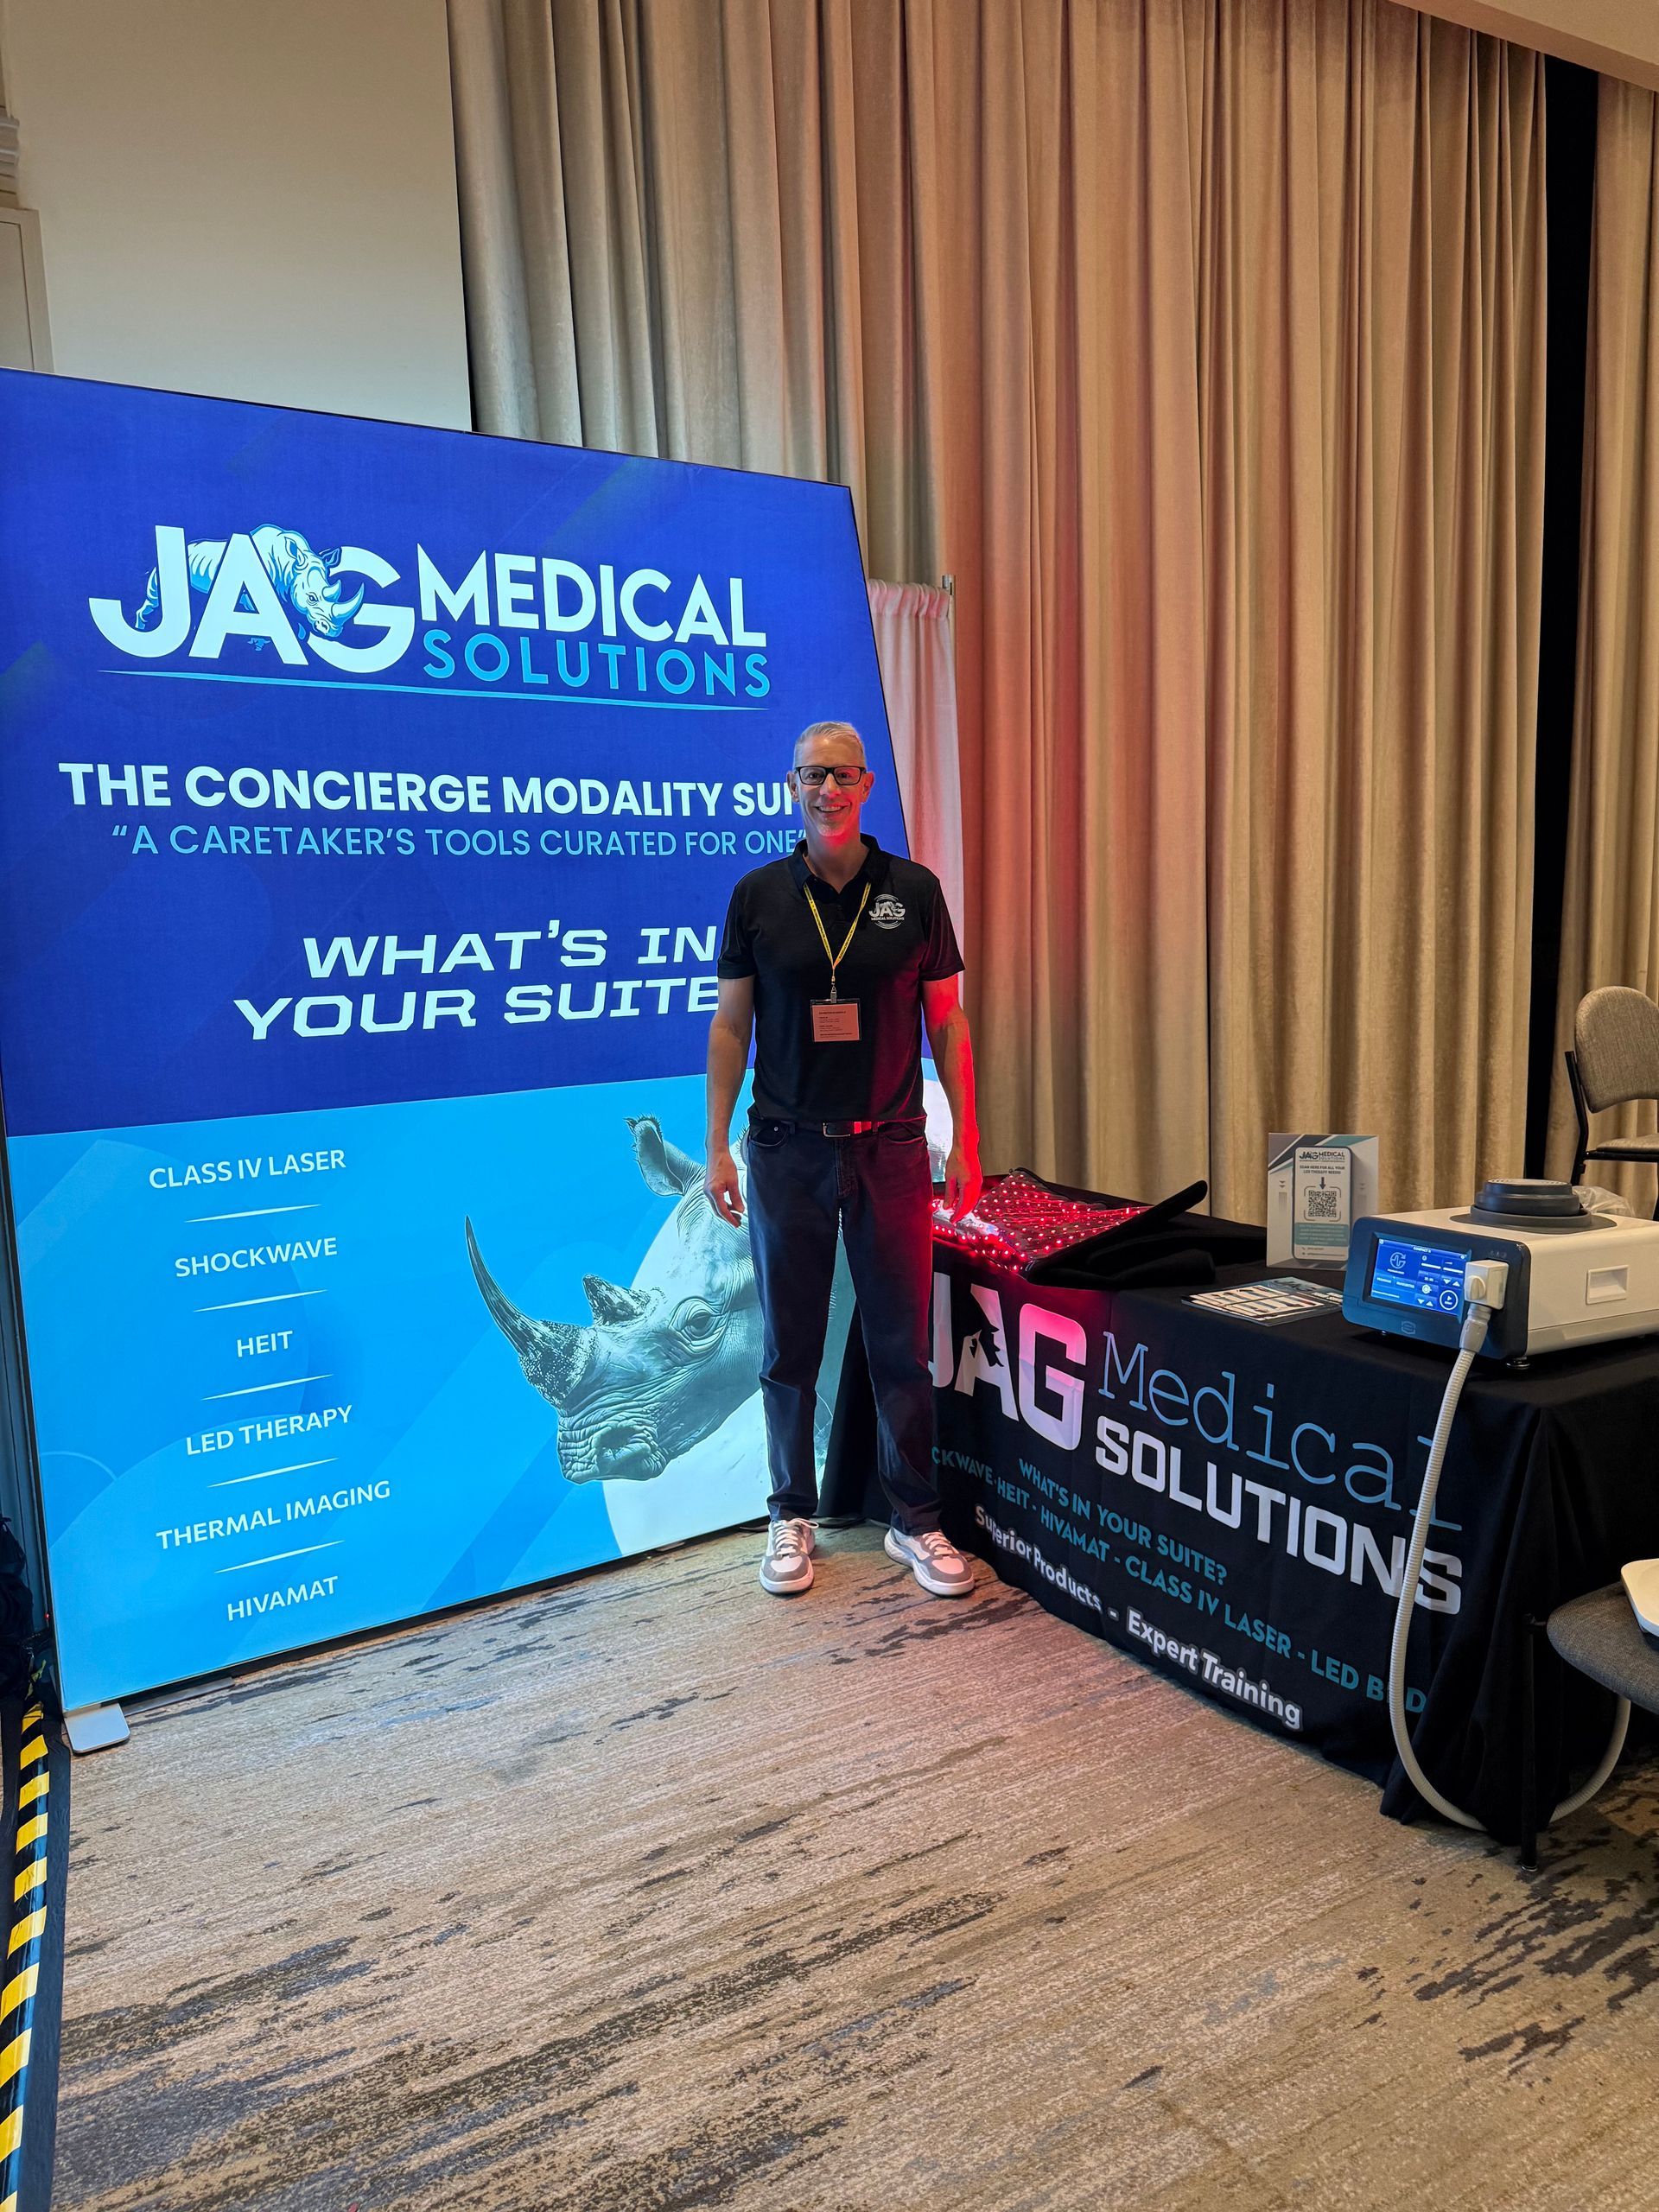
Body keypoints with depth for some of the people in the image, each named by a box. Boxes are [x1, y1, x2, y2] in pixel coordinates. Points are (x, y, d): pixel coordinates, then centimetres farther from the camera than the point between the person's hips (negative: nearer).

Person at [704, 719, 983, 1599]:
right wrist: (717, 1149, -1)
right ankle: (792, 1518, 24)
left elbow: (946, 1019, 5)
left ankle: (916, 1521, 21)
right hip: (788, 1150, 0)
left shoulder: (914, 890, 2)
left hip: (890, 1147, 0)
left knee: (902, 1343, 6)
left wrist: (966, 1139, 0)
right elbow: (730, 1026, 4)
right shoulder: (758, 895, 2)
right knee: (790, 1346, 9)